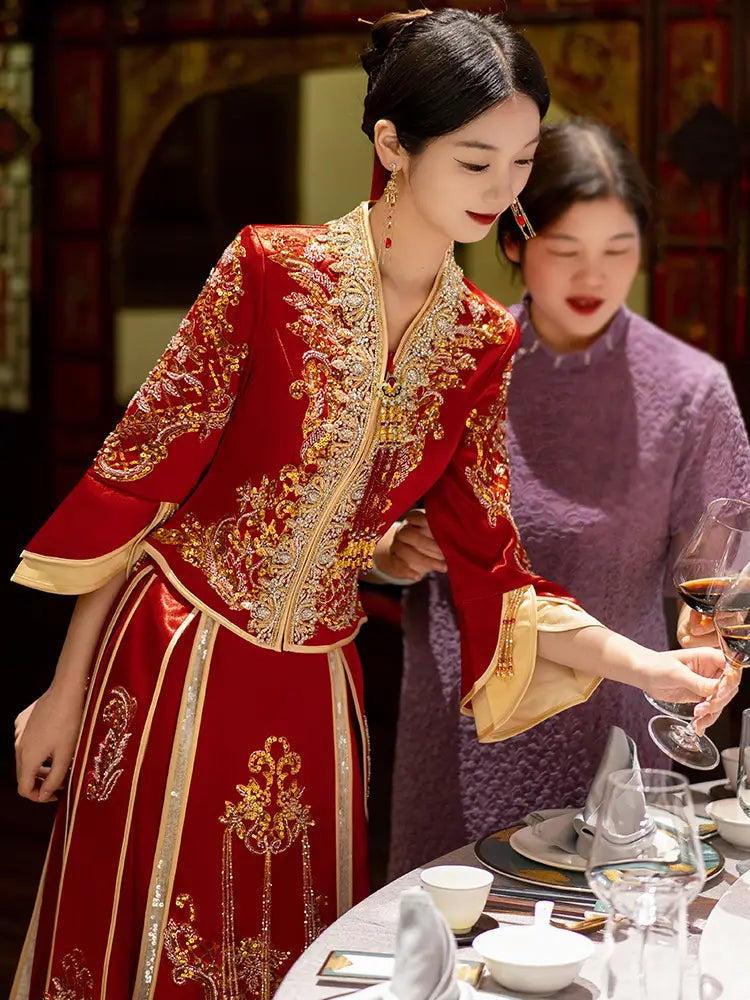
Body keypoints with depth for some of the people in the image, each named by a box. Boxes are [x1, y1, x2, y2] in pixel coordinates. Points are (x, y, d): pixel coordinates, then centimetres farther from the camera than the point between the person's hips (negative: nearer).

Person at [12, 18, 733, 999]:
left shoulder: (483, 343, 3)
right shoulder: (274, 269, -10)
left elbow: (489, 567, 4)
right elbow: (137, 479, -7)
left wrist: (644, 663, -9)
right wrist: (67, 689, -6)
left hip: (313, 695, 4)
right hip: (180, 661, -4)